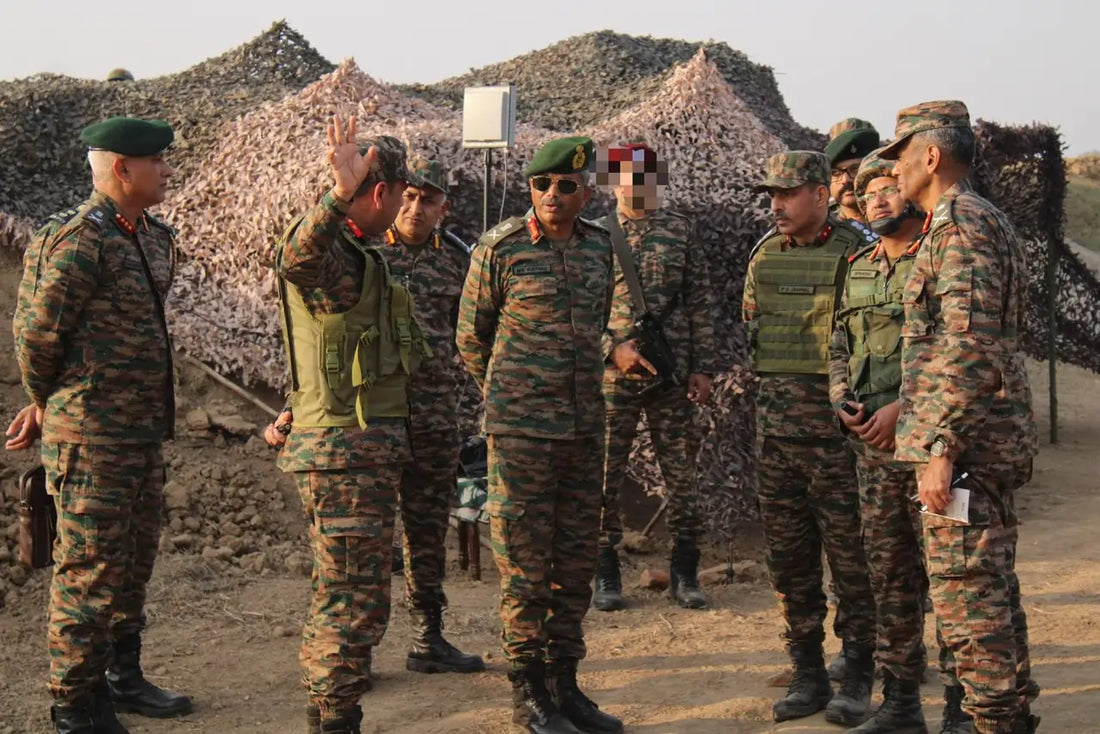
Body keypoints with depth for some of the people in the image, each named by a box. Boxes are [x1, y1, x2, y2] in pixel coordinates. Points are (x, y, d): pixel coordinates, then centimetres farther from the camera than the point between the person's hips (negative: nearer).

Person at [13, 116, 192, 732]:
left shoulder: (156, 237, 10)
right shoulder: (79, 243, -18)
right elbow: (36, 337, -14)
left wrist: (50, 403, 15)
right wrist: (49, 401, 3)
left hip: (145, 434, 9)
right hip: (92, 440, -9)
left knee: (136, 563, 18)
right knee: (90, 572, 0)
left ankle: (123, 679, 33)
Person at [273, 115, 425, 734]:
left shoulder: (360, 254, 17)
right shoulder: (327, 252, -15)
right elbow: (296, 259, -42)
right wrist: (340, 196, -54)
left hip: (370, 448, 11)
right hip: (347, 450, -11)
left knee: (350, 595, 17)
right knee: (354, 601, -8)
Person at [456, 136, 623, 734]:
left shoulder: (598, 246, 8)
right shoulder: (500, 249, -7)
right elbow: (471, 337, 4)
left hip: (585, 428, 5)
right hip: (521, 431, -5)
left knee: (576, 562, 10)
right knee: (525, 564, -1)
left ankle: (564, 684, 22)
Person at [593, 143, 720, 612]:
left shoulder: (680, 231, 8)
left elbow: (700, 302, 8)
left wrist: (703, 367, 2)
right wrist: (613, 348, -12)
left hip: (672, 377, 1)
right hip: (613, 376, -1)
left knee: (681, 474, 5)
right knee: (605, 475, 2)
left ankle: (684, 574, 16)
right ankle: (605, 576, 14)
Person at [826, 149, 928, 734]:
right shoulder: (858, 269, 16)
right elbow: (839, 344, 22)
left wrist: (902, 408, -18)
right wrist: (840, 394, 3)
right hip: (872, 442, 7)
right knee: (887, 570, 10)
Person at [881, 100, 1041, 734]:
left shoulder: (959, 224, -14)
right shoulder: (989, 221, 18)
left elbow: (969, 346, -23)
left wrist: (942, 448, -23)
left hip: (964, 442, -11)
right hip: (996, 442, 11)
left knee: (966, 593, -7)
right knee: (992, 589, 15)